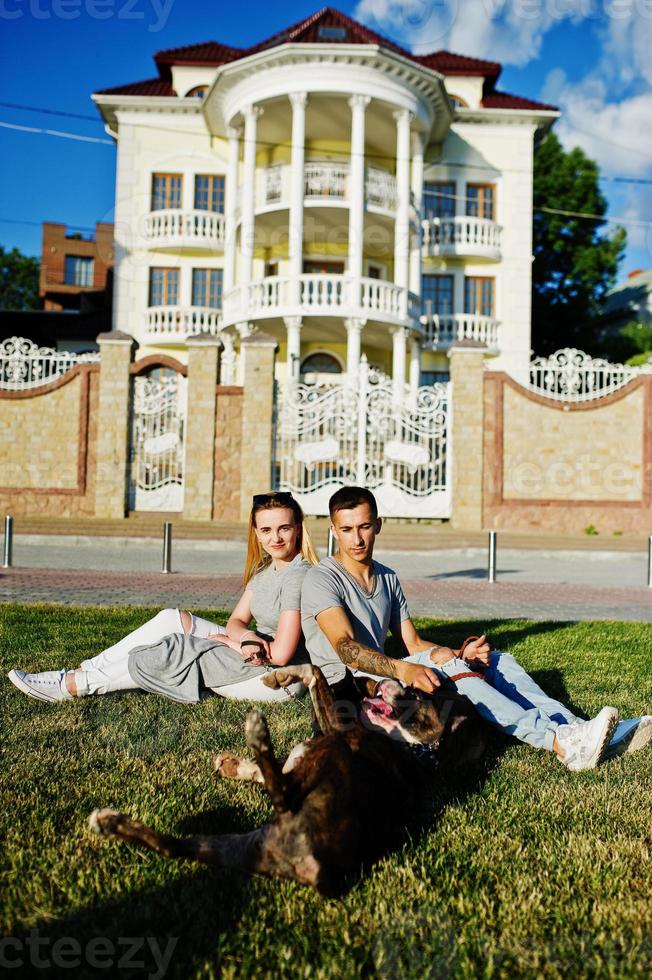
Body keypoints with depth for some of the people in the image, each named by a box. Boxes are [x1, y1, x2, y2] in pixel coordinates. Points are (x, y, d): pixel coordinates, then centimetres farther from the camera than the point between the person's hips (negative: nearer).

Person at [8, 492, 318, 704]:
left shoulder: (298, 574, -20)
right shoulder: (264, 569, 11)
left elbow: (281, 654, -24)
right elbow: (236, 619, 7)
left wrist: (227, 639, -7)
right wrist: (246, 637, -19)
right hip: (255, 657, 9)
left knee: (167, 655, -13)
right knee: (173, 619, -3)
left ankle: (72, 685, 0)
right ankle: (89, 671, -3)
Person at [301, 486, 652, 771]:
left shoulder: (387, 578, 16)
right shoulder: (321, 579, -8)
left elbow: (414, 644, 11)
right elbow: (346, 648, -23)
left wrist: (457, 654, -9)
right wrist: (403, 670, -39)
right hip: (345, 687, -7)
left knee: (494, 660, -6)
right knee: (448, 668, -29)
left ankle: (579, 729, -16)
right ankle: (562, 742, -33)